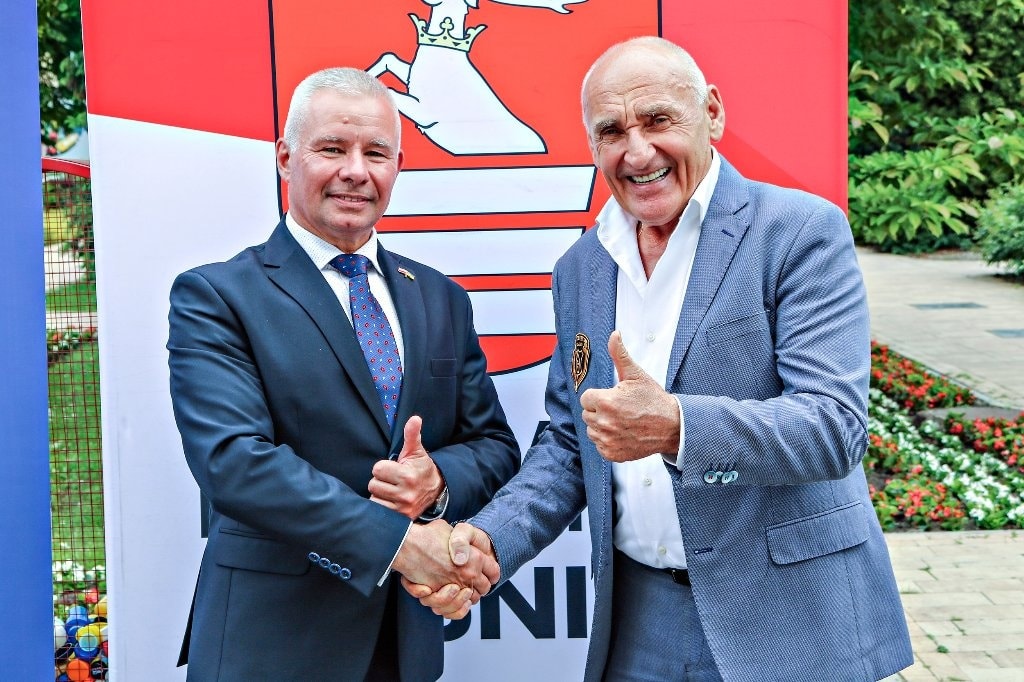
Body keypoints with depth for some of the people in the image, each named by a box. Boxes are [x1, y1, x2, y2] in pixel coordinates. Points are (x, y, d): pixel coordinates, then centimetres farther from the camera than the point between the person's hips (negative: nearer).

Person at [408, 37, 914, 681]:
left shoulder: (803, 231, -11)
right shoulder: (580, 268, 6)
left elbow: (835, 424, -19)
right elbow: (568, 443, 10)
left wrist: (676, 425, -34)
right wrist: (489, 538, -7)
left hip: (786, 614, -4)